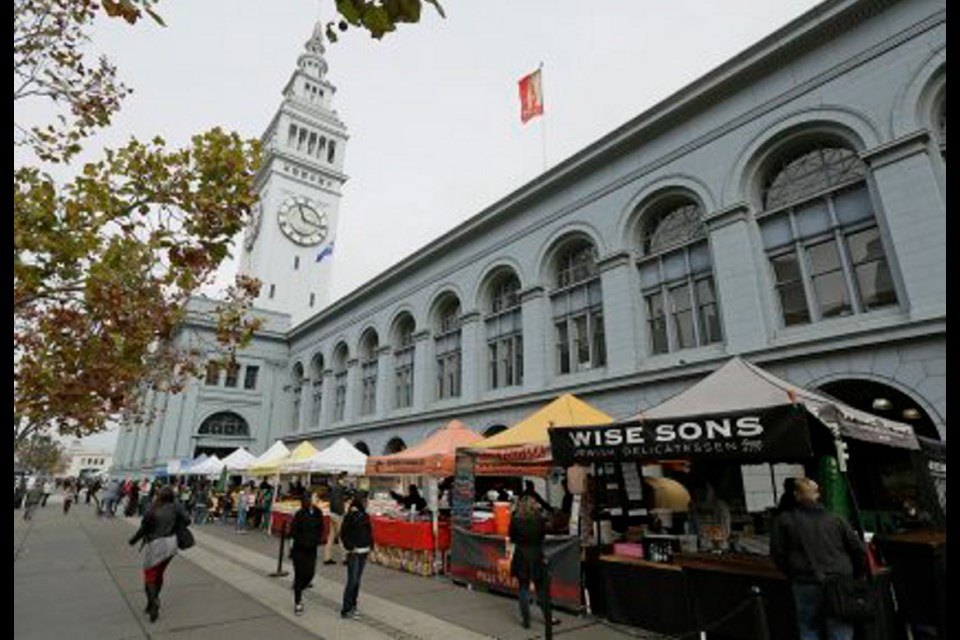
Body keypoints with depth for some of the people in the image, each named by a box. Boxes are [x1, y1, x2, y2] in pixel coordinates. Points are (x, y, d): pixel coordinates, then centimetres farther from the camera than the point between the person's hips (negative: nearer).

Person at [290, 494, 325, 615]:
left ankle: (298, 591, 37)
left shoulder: (317, 513, -1)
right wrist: (304, 542, -16)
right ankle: (297, 603, 17)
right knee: (299, 575, 2)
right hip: (299, 550, -4)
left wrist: (316, 540, -5)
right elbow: (293, 532, -11)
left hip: (312, 549, 4)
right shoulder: (299, 515, -14)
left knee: (310, 573, 6)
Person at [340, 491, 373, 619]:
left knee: (357, 580, 13)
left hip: (364, 551, 6)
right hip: (354, 552, -6)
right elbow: (343, 534, -11)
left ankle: (353, 605, 23)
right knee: (352, 581, -6)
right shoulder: (350, 516, -11)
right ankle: (346, 610, 1)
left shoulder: (365, 516, 8)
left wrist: (370, 545, 7)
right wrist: (350, 547, -15)